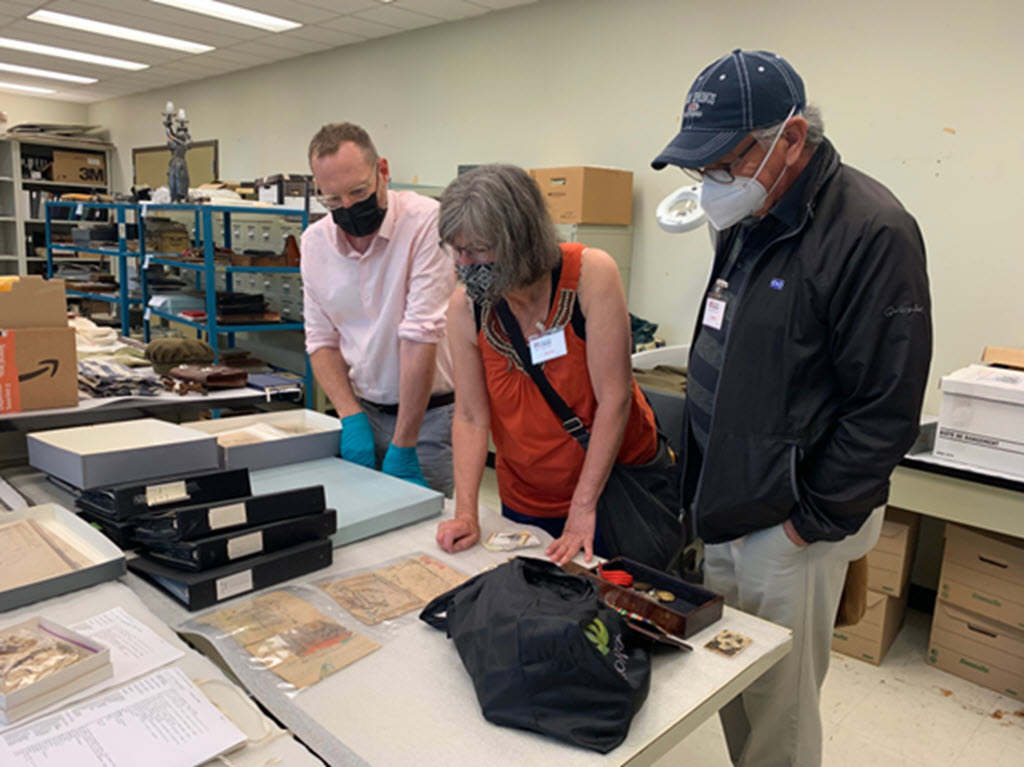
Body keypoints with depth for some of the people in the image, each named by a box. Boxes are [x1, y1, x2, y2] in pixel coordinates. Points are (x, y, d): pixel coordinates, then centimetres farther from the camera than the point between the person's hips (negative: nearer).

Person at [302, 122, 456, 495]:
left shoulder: (427, 221, -16)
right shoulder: (314, 241, 3)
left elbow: (421, 336, -20)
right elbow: (322, 340, 8)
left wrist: (403, 447, -19)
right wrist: (351, 417, -8)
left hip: (430, 412, -4)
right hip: (365, 411, 5)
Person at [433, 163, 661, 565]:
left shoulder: (591, 273, -22)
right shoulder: (466, 304, -12)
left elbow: (614, 399, -22)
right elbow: (470, 418, -8)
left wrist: (584, 507, -21)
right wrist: (466, 513, -16)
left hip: (613, 481, -2)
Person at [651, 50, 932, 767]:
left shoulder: (872, 231, -18)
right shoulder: (746, 223, 8)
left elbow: (887, 407, -19)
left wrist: (813, 521, -14)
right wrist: (704, 482, 14)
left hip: (791, 526, -7)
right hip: (724, 512, 8)